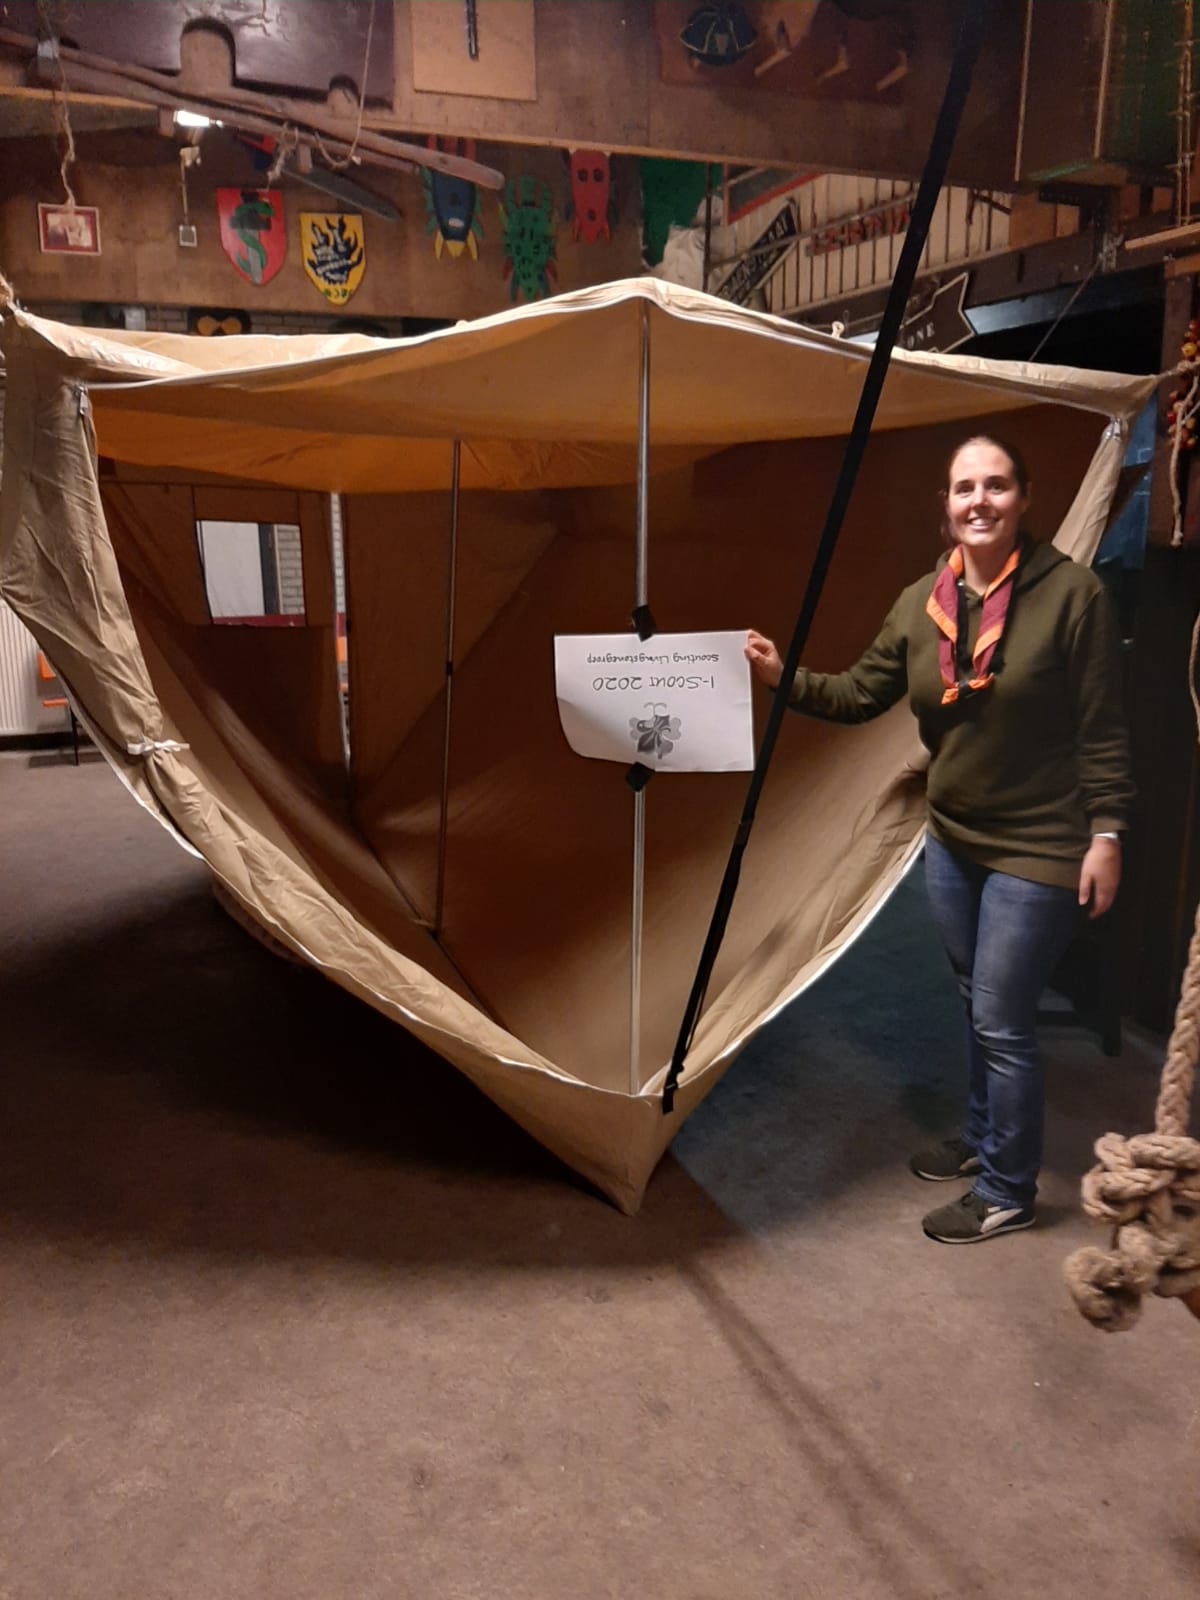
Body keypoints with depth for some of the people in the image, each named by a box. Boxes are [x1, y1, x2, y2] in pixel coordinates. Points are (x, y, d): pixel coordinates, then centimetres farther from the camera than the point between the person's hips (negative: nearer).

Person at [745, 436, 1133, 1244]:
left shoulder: (1071, 592, -15)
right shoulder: (922, 602, 0)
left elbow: (1103, 731, -13)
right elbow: (861, 693, 4)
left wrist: (1107, 832, -14)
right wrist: (786, 677, -10)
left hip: (1037, 849, -6)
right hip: (953, 840, 6)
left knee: (1002, 1020, 1)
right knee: (978, 1005, 22)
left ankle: (1007, 1190, 22)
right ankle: (983, 1139, 44)